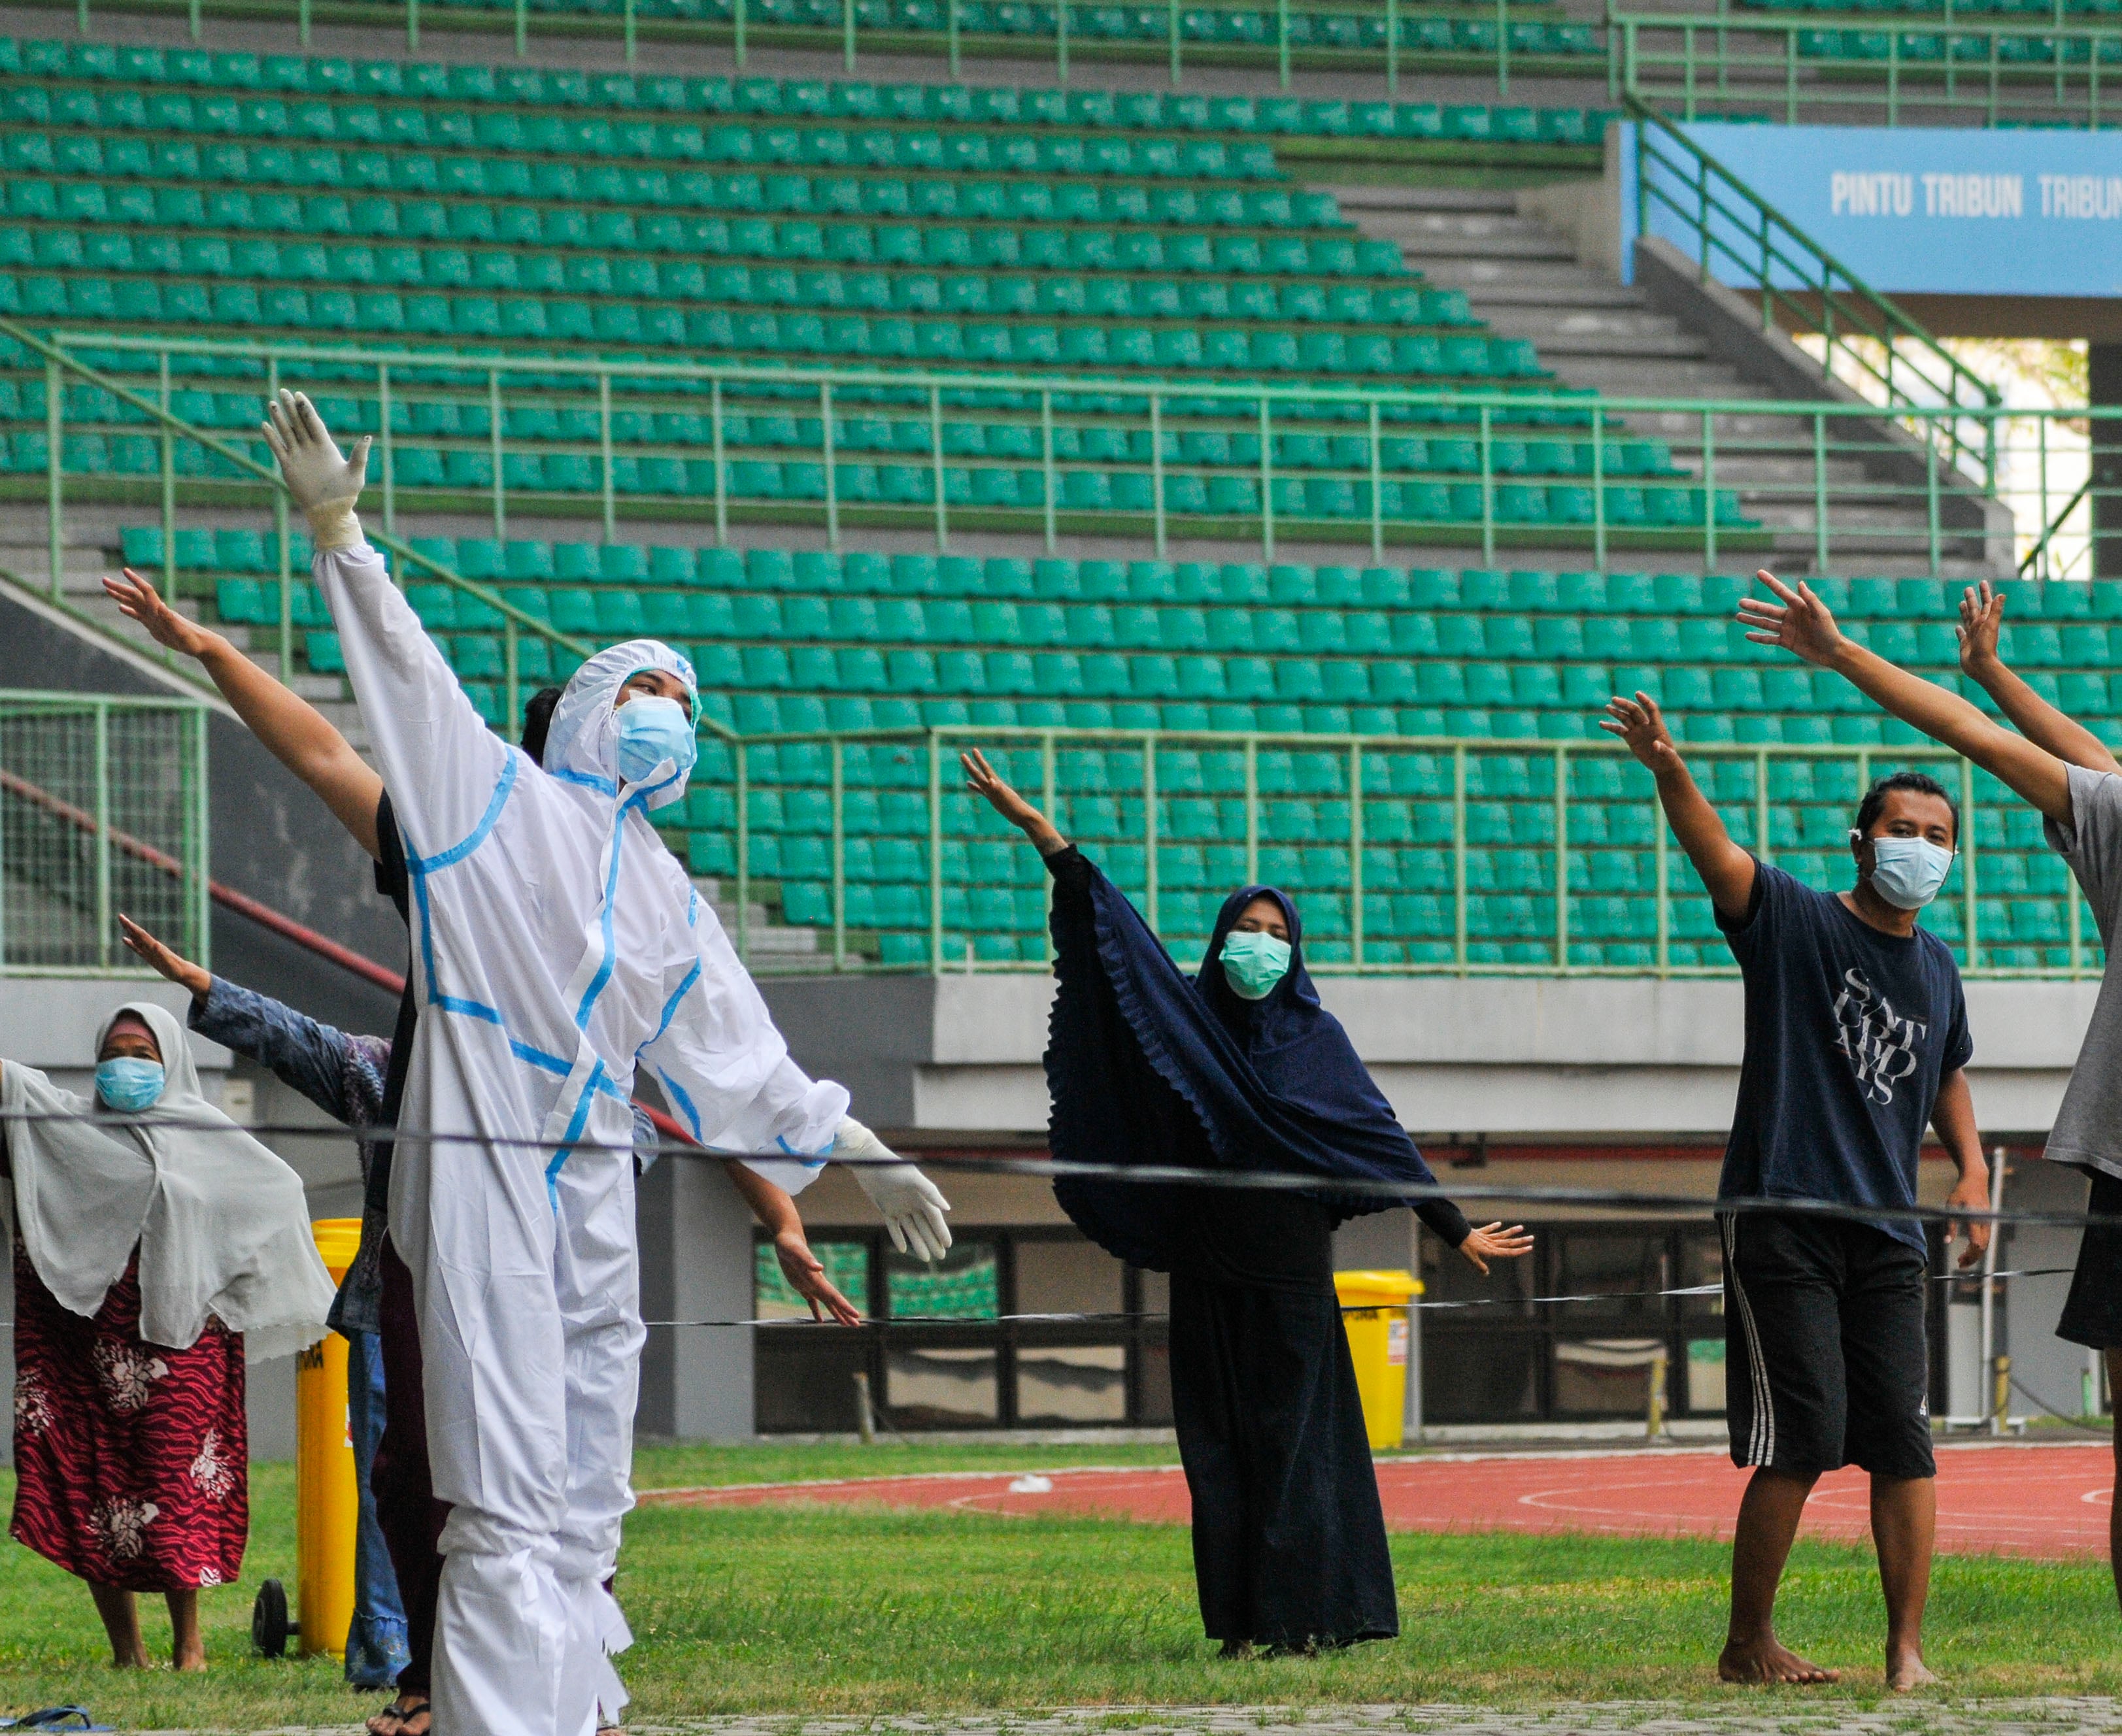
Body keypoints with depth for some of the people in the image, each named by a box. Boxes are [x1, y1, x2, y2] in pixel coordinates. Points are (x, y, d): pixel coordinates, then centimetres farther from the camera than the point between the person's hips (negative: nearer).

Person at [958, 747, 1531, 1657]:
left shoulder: (1317, 1037, 4)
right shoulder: (1188, 1016, 6)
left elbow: (1383, 1139, 6)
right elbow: (1111, 924, 0)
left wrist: (1455, 1229, 5)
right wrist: (1039, 830, -7)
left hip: (1289, 1272, -2)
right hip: (1209, 1272, 2)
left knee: (1294, 1438, -4)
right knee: (1221, 1444, 1)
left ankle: (1302, 1615, -3)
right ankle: (1239, 1621, 2)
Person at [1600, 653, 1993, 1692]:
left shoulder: (1937, 970, 15)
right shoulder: (1794, 922, -2)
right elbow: (1716, 854, -20)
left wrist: (1970, 1165, 15)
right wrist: (1670, 772, -39)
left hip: (1887, 1232, 5)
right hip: (1781, 1215, -5)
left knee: (1903, 1441, -1)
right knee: (1801, 1440, -9)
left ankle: (1907, 1650, 3)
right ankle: (1747, 1645, 3)